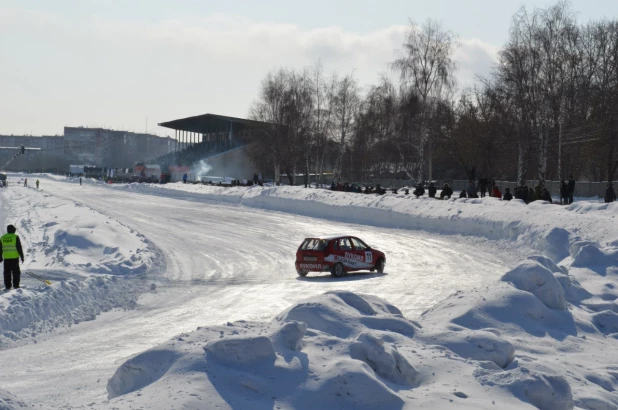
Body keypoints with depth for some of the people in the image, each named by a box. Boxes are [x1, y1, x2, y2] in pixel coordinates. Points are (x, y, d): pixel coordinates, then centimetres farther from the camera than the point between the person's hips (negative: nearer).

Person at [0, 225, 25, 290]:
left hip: (6, 258, 3)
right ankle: (16, 285, 1)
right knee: (16, 272, 4)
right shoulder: (15, 237, -7)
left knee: (7, 272, 7)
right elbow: (19, 248, -9)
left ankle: (8, 286, 5)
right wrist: (22, 256, -2)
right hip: (14, 257, -3)